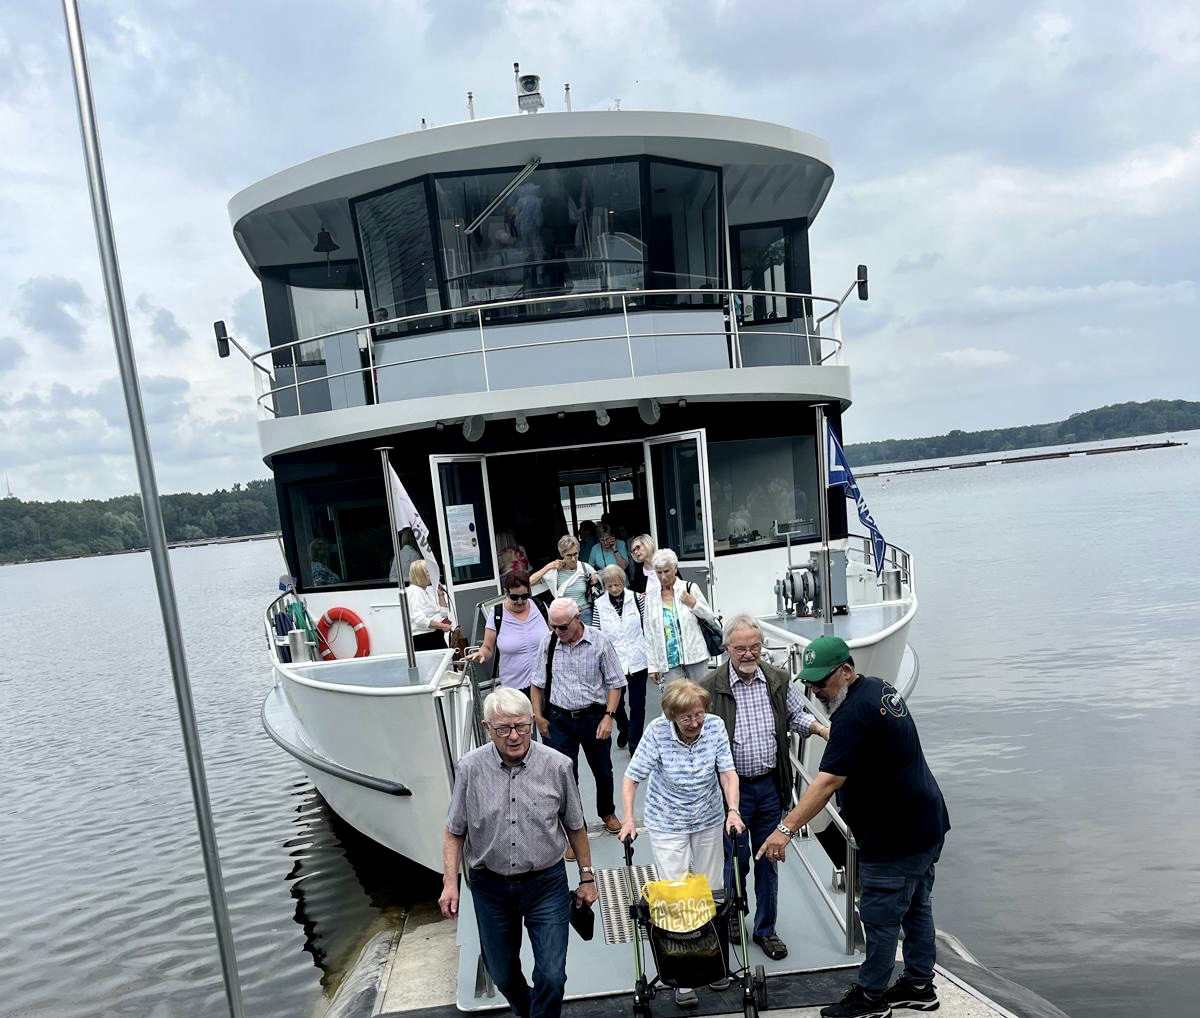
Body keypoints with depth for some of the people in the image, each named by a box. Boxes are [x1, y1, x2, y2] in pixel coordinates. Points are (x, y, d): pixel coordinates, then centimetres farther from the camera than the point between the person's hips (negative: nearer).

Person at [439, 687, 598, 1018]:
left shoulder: (557, 765, -14)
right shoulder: (470, 768, -12)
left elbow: (575, 827, -1)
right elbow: (455, 832, 0)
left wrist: (587, 876, 5)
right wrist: (450, 882, -6)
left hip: (546, 883, -1)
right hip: (490, 886, 2)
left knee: (551, 976, -1)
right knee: (502, 974, 19)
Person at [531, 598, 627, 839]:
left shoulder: (600, 642, -12)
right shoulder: (548, 644, -5)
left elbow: (615, 682, -6)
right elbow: (538, 683, 6)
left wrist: (608, 716, -12)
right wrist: (539, 717, 4)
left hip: (594, 717, -1)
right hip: (559, 719, 1)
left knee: (603, 771, 17)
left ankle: (607, 812, 45)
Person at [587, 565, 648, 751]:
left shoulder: (637, 598, -5)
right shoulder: (599, 605, -3)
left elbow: (647, 626, 1)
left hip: (637, 660, -1)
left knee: (637, 703, 4)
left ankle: (634, 741, 20)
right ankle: (623, 729, 43)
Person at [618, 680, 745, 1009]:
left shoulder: (715, 726, -18)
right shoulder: (657, 731, -25)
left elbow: (727, 772, -14)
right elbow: (631, 777, -20)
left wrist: (733, 810, -26)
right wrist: (628, 819, -26)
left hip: (709, 821, 3)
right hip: (667, 824, -3)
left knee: (712, 894, 15)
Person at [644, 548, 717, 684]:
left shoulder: (690, 588, 1)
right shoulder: (651, 596, 5)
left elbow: (711, 618, 7)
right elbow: (649, 634, 8)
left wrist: (694, 604, -10)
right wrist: (652, 666, 5)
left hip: (695, 656, -1)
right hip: (669, 661, 1)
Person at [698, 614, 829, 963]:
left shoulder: (779, 681, -2)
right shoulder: (710, 688, -14)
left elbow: (797, 715, 14)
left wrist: (823, 730, -3)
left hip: (770, 787, 4)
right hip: (733, 788, -3)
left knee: (768, 861, 16)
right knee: (735, 862, 10)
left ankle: (765, 930, 34)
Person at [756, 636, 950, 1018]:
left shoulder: (854, 715, -27)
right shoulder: (880, 688, 4)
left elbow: (827, 781, -33)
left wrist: (785, 829, -34)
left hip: (894, 836, -10)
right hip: (926, 824, 10)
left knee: (880, 918, 5)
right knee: (916, 907, 21)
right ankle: (919, 986, 35)